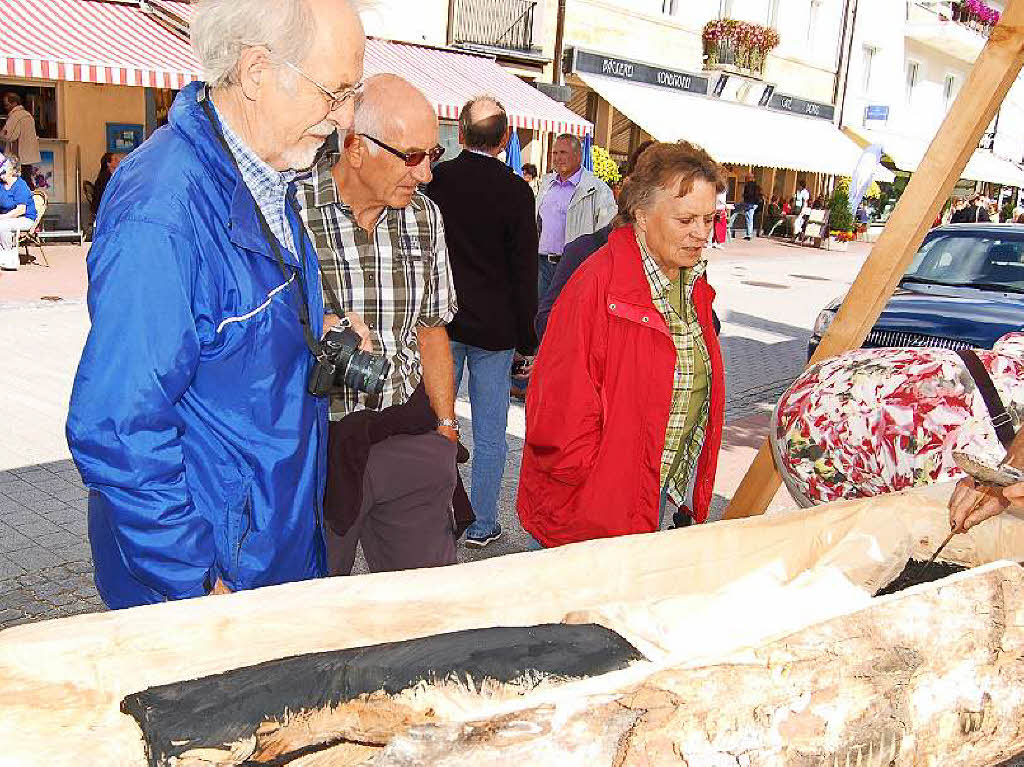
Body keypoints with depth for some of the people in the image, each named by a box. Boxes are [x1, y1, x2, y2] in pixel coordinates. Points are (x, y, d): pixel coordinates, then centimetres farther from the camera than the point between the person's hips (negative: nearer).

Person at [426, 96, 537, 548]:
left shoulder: (435, 181, -5)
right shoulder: (516, 191, -11)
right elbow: (524, 273, -8)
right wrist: (526, 339, 1)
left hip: (441, 322, 2)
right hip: (494, 328, -2)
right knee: (489, 434, 8)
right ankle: (482, 525, 18)